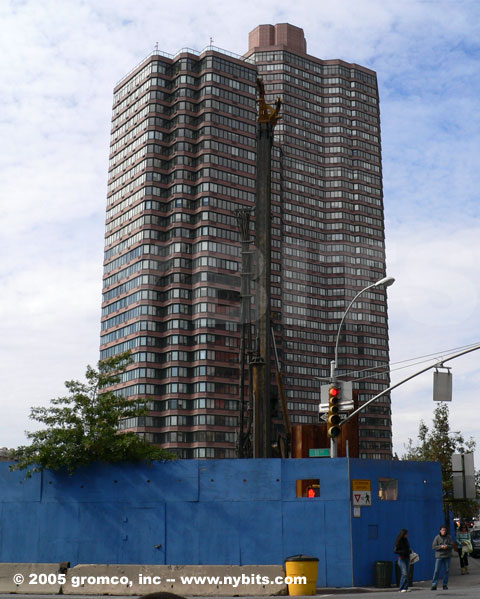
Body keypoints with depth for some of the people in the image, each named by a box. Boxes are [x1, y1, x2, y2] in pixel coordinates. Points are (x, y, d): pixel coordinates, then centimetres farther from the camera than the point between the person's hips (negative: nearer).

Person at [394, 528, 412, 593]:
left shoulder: (406, 540, 10)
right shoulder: (399, 542, -11)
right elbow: (395, 551, -12)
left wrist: (410, 550, 4)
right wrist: (403, 552, -20)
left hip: (407, 558, 7)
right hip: (402, 559, -7)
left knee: (406, 574, 6)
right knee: (404, 573, -14)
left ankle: (406, 588, 9)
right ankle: (402, 588, -11)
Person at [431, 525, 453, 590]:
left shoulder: (449, 537, 5)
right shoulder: (437, 537, -2)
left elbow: (452, 545, 3)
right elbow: (433, 547, -3)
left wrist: (447, 546, -16)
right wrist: (441, 546, -17)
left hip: (447, 556, 2)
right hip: (439, 556, -2)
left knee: (446, 570, 5)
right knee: (436, 571, -6)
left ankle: (445, 585, 15)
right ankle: (434, 585, -4)